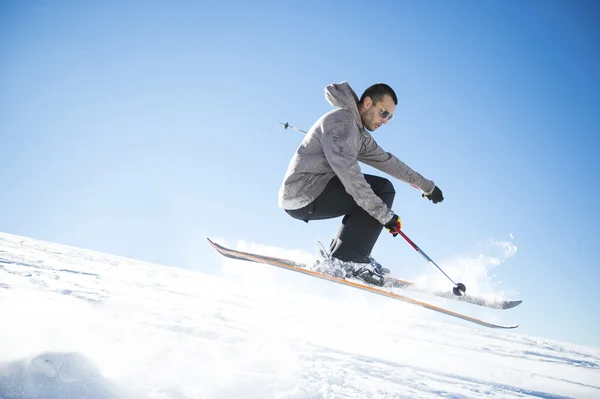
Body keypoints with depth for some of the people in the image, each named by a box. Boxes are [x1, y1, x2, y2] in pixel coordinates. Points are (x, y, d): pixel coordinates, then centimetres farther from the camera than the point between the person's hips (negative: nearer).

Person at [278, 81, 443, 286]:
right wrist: (384, 214, -27)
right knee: (382, 190, -13)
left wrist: (425, 185, 30)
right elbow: (347, 169, -25)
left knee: (380, 191, 15)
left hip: (306, 196, 10)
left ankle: (339, 254, 7)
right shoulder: (340, 120, -14)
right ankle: (348, 259, -18)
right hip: (303, 194, -10)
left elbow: (386, 161, 25)